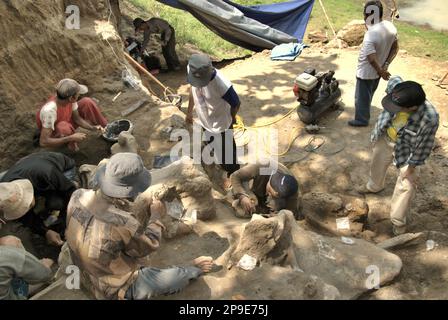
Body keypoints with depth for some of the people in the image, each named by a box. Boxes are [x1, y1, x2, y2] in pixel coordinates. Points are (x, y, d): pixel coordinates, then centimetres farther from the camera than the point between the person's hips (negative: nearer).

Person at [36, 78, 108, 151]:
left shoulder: (70, 99, -23)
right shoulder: (49, 110, -41)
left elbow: (76, 118, -5)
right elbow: (43, 142, -40)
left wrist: (92, 128, -21)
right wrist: (71, 138, -40)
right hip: (55, 136, -6)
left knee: (87, 102, -10)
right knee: (63, 127, -41)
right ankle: (72, 143, -9)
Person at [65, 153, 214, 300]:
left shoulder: (78, 196, -19)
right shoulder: (124, 224, -38)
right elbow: (148, 246, -16)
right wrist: (156, 215, -2)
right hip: (116, 289, -7)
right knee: (179, 277, 1)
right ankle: (194, 269, 33)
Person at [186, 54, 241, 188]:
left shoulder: (222, 85, -40)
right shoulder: (192, 70, -22)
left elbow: (236, 104, -20)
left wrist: (232, 119, 0)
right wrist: (189, 111, 12)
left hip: (221, 125, -6)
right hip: (204, 121, 6)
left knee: (226, 152, 17)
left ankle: (232, 174, 47)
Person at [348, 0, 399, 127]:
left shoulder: (370, 34, -33)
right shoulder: (390, 26, -8)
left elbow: (372, 59, -32)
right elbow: (395, 48, 2)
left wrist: (381, 71, -16)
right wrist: (385, 66, 0)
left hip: (366, 72, -8)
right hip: (377, 71, 8)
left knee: (361, 97, 14)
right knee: (369, 94, 28)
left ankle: (361, 120, 32)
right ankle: (364, 115, 50)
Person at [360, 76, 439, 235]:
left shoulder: (429, 119, -42)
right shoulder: (396, 86, -33)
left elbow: (424, 145, -25)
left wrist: (412, 165, -11)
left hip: (407, 149, -5)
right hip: (385, 138, 5)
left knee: (407, 185, 3)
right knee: (377, 165, 29)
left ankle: (398, 220, 25)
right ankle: (374, 186, 62)